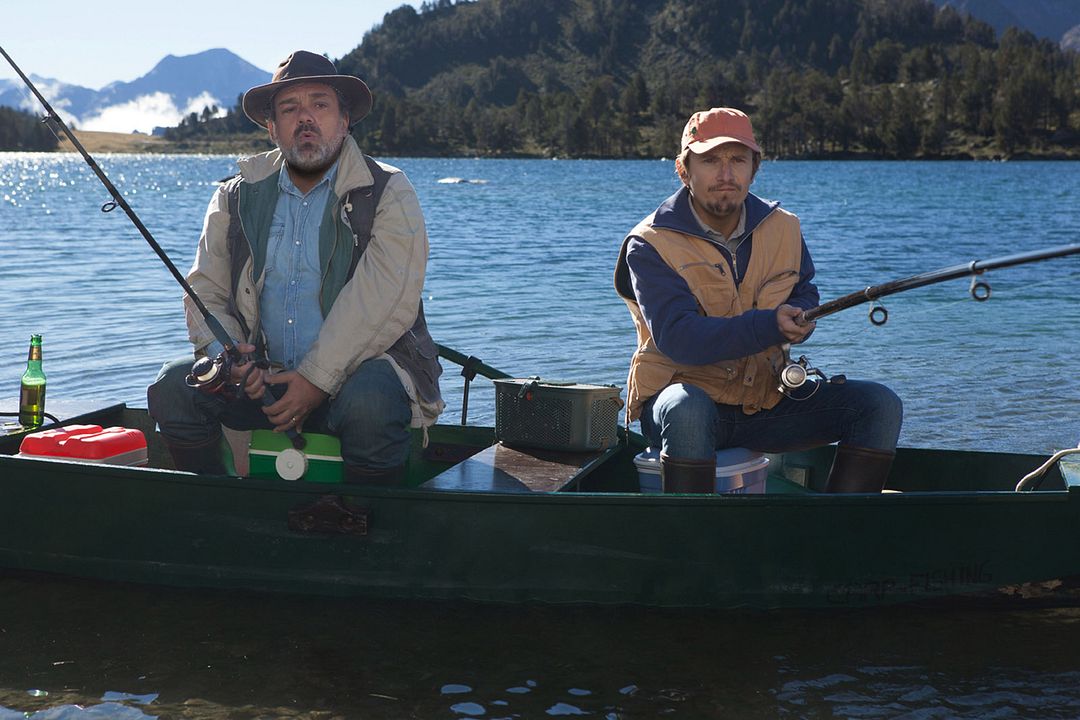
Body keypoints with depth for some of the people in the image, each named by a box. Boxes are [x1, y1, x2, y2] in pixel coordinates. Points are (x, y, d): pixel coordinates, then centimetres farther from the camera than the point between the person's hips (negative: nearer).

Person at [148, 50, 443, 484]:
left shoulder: (389, 195, -2)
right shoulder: (237, 199, 12)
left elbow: (383, 302, -13)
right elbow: (205, 290, 11)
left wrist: (317, 379, -21)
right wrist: (226, 352, -11)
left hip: (359, 370, -4)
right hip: (262, 374, 4)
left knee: (368, 405, -36)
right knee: (173, 387, -18)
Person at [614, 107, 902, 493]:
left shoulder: (782, 228, 5)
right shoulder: (651, 244, -12)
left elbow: (805, 295, 19)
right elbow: (677, 339, -24)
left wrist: (797, 319, -7)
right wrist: (770, 326, -34)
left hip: (767, 401, 5)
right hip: (680, 392, -5)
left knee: (879, 405, -9)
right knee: (687, 409, -41)